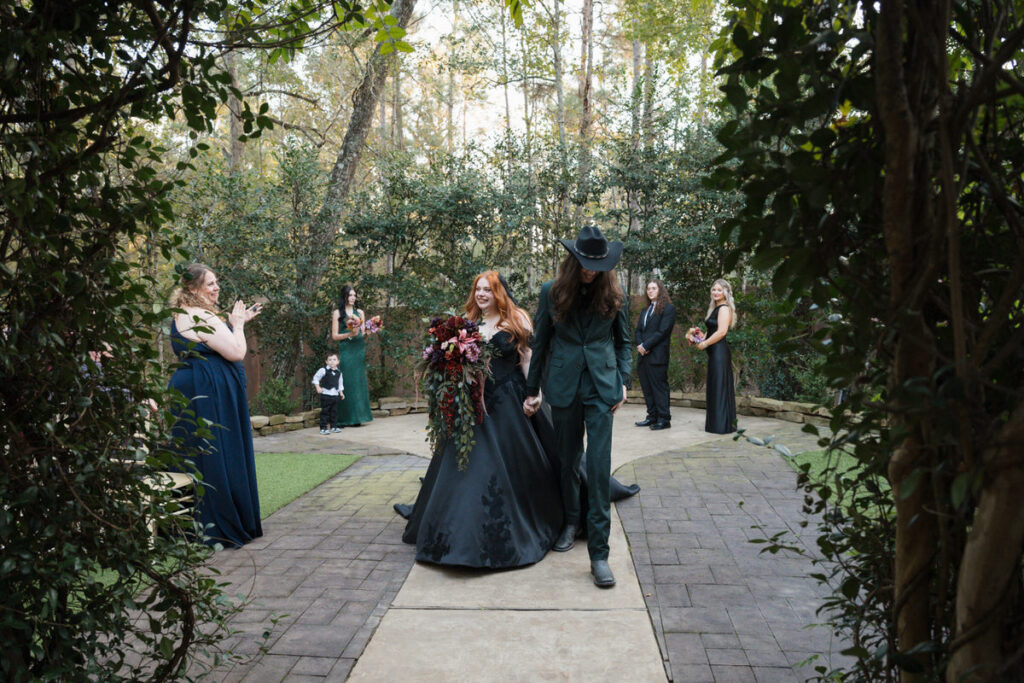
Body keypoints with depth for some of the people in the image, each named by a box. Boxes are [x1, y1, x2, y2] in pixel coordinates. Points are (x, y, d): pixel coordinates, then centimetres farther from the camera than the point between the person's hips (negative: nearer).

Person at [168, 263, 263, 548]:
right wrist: (238, 324, -4)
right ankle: (219, 528, 6)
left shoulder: (182, 315, 15)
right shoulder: (202, 317, -18)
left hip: (189, 389, 11)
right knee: (216, 458, -3)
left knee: (194, 456, 14)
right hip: (209, 395, -11)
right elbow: (236, 353, -20)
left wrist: (237, 322, 17)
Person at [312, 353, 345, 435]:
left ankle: (334, 426, 20)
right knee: (325, 411, -4)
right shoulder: (323, 370, -7)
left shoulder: (338, 372, 9)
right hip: (326, 394, -5)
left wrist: (341, 392, 14)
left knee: (333, 411, 11)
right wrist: (318, 387, -10)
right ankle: (323, 428, -1)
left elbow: (340, 383, 19)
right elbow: (316, 378, -1)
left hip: (335, 395, 5)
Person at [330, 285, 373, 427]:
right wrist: (350, 334, -15)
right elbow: (334, 335, -2)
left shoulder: (360, 312, 14)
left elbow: (364, 333, 13)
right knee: (346, 382, -7)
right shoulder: (337, 313, 3)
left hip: (359, 350, 4)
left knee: (359, 382, 3)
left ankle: (357, 417, 8)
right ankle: (345, 419, -2)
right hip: (345, 350, -4)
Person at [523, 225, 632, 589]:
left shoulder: (613, 294, 2)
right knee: (568, 460, 14)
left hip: (601, 387, -1)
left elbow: (623, 341, 11)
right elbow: (540, 343, 6)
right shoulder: (552, 292, 1)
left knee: (599, 467, -6)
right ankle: (571, 521, 38)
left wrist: (622, 381, 0)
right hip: (563, 386, 1)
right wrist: (532, 390, 9)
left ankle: (599, 553, -1)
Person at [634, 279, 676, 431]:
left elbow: (662, 331, -12)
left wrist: (646, 346, -14)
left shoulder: (668, 308, -4)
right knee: (647, 388, 9)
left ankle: (664, 419, 1)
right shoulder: (645, 310, 21)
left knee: (659, 387, -4)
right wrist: (640, 345, -4)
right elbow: (638, 330, 15)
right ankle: (652, 416, 17)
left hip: (657, 355, -7)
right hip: (643, 355, 8)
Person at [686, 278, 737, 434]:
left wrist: (704, 343, -12)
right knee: (715, 387, 12)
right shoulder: (716, 308, 19)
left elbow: (722, 331, -20)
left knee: (719, 387, -6)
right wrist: (701, 336, 9)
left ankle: (721, 425, -1)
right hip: (715, 352, 10)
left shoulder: (724, 308, -10)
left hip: (719, 351, -10)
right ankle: (716, 423, 18)